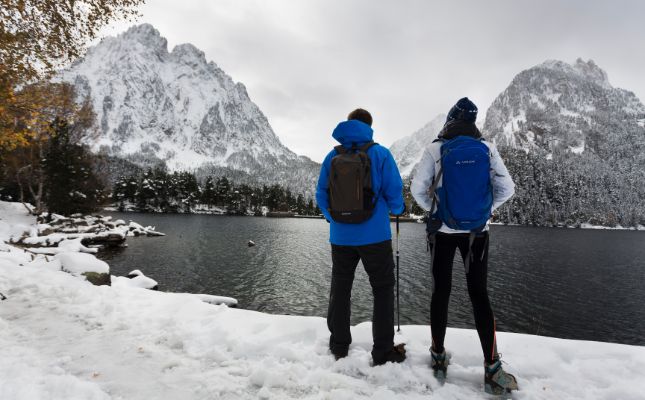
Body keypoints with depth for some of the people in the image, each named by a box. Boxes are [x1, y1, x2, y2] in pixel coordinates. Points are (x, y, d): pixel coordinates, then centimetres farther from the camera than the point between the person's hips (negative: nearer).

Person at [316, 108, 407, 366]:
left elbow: (321, 195, 6)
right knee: (383, 289, 11)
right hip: (374, 236, -2)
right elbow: (394, 192, -5)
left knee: (340, 289, 16)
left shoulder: (332, 156, 3)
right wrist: (398, 209, 17)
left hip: (340, 236, 3)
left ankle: (339, 346, 27)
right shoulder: (380, 154, -5)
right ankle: (383, 351, 15)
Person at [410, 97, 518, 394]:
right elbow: (506, 189, -1)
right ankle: (492, 369, 10)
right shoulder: (487, 148, 0)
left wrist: (433, 210, 7)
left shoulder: (435, 149, -6)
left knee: (441, 292, 10)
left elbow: (417, 188, -8)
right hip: (477, 231, 2)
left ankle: (439, 358, 20)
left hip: (443, 231, -1)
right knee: (479, 294, 9)